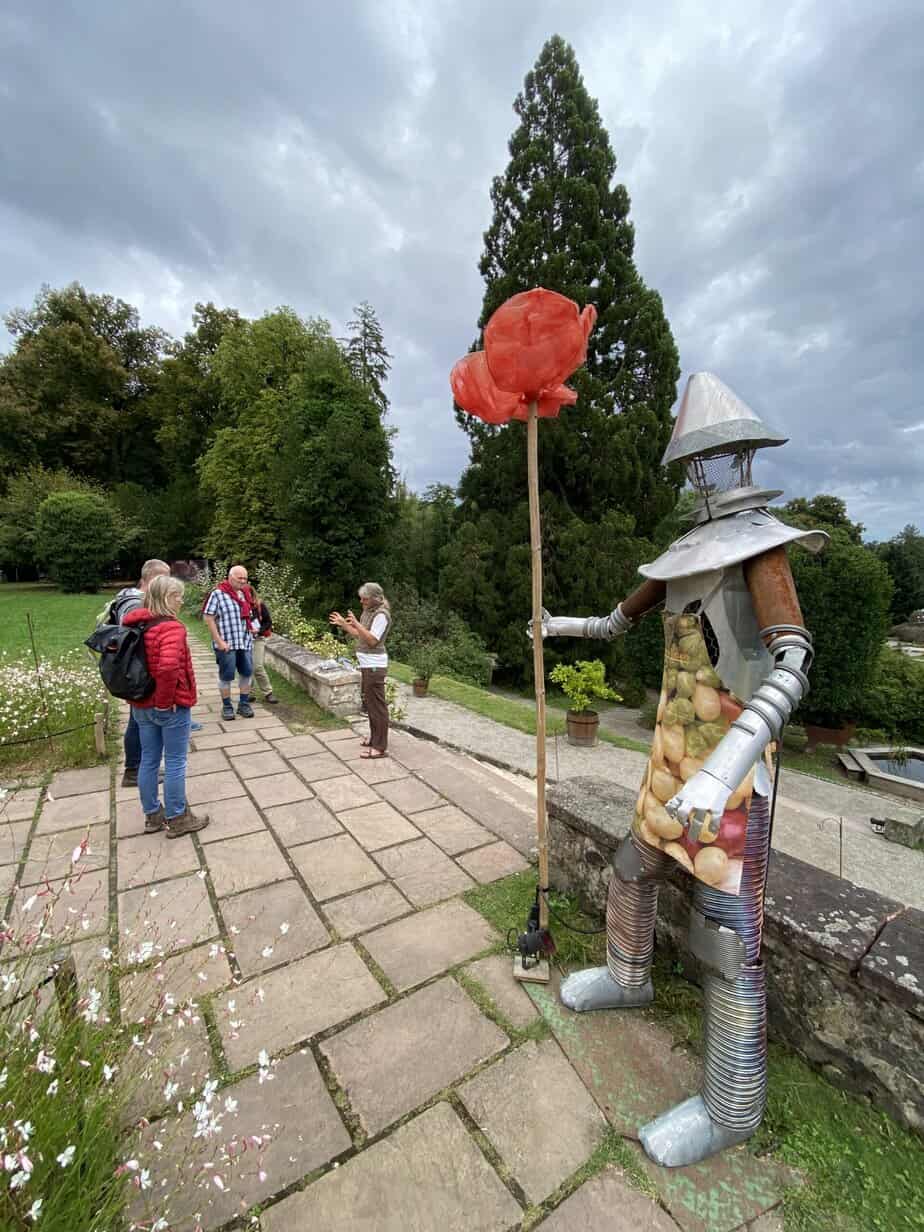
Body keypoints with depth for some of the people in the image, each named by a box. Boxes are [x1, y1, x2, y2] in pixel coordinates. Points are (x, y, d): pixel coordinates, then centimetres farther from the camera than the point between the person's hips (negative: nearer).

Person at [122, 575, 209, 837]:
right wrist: (166, 701, -21)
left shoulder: (135, 625, 6)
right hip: (171, 706, -8)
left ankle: (153, 815, 31)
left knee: (149, 760, 17)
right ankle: (177, 819, 18)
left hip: (142, 705, 8)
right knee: (175, 763, 5)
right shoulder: (171, 627, -21)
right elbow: (168, 667, -35)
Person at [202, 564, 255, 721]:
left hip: (246, 642, 6)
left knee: (247, 673, 10)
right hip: (227, 644, -5)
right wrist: (219, 641, -14)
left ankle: (244, 704, 24)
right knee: (226, 676, 6)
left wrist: (253, 627, 4)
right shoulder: (218, 594, -10)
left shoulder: (246, 593, 9)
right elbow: (209, 618, -11)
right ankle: (227, 706, 21)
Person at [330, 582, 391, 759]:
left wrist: (356, 623, -23)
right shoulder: (368, 612, 12)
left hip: (374, 665, -10)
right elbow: (359, 635, 17)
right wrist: (343, 623, 12)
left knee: (377, 704, -5)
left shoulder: (381, 614, -16)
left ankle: (380, 747, 2)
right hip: (367, 664, 10)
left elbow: (372, 640, -21)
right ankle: (375, 738, 31)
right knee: (370, 702, 18)